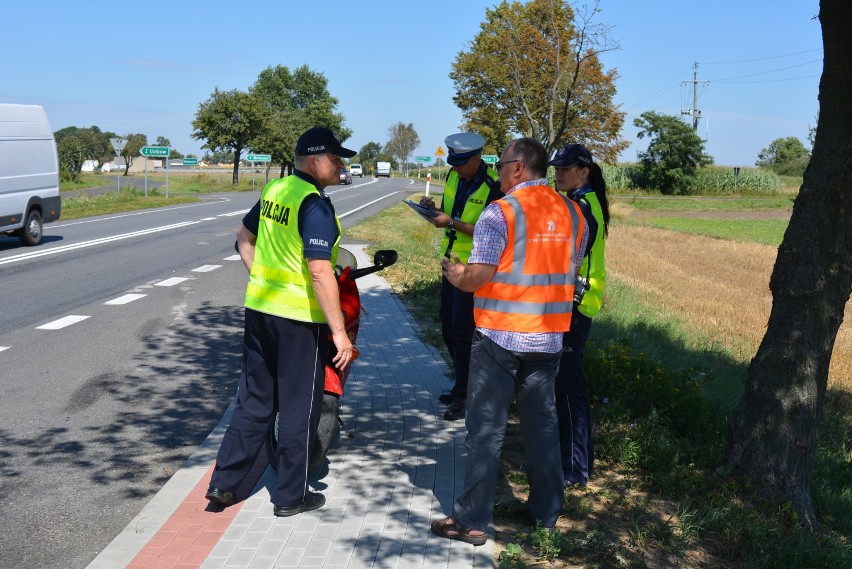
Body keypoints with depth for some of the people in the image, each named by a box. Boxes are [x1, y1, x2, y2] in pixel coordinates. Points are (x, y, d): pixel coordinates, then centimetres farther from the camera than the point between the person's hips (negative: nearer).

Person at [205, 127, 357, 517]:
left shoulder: (274, 189, 8)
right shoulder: (315, 204, -18)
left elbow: (244, 238, 20)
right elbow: (320, 272, -24)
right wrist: (340, 331, -21)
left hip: (259, 308, 8)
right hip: (301, 317, -8)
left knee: (255, 399, 17)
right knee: (299, 407, 6)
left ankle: (223, 482, 21)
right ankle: (291, 496, 17)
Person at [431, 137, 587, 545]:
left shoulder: (500, 212, -12)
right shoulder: (573, 213, 6)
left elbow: (477, 277, -17)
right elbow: (570, 275, 13)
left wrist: (454, 273, 3)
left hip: (499, 336, -5)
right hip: (548, 338, 5)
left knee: (485, 428, 3)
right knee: (542, 426, 16)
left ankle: (472, 520, 8)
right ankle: (546, 511, 25)